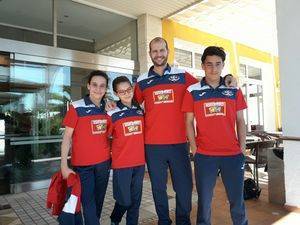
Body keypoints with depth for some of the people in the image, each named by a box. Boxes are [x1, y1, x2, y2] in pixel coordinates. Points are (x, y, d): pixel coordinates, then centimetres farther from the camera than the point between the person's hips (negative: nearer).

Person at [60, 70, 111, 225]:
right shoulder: (76, 107, -9)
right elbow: (67, 137, -8)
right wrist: (64, 165, -11)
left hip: (104, 162, 4)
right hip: (82, 163, -4)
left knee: (98, 200, 17)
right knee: (88, 201, 2)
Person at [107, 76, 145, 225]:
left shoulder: (141, 111, 4)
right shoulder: (112, 113, -8)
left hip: (139, 162, 4)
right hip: (121, 163, -3)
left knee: (136, 199, 12)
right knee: (124, 199, 5)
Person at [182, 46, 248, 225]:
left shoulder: (234, 90, 6)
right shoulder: (192, 91, 1)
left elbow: (240, 121, 8)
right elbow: (189, 122, 3)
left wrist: (242, 149, 2)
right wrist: (194, 150, -2)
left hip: (233, 155, 2)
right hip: (204, 156, -1)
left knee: (237, 199, 13)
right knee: (204, 200, 11)